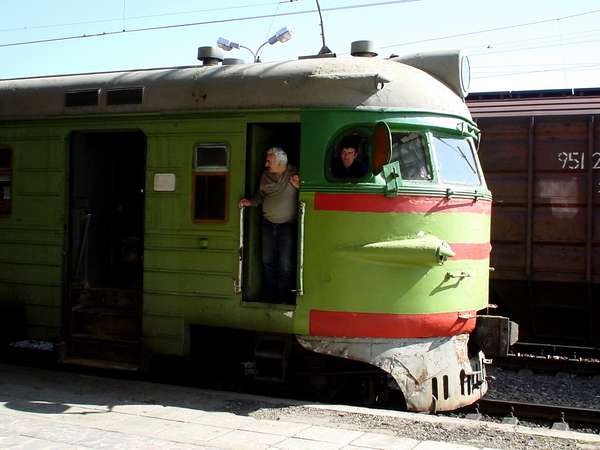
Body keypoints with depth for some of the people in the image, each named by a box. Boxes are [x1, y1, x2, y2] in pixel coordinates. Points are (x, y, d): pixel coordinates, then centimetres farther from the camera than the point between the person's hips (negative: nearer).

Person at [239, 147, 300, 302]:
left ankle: (283, 297, 9)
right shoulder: (265, 175, 8)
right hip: (268, 224, 5)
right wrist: (250, 202, 2)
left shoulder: (295, 174, -7)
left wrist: (298, 187, -22)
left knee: (285, 264, -4)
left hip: (287, 225, -5)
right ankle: (271, 295, 21)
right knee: (267, 261, 8)